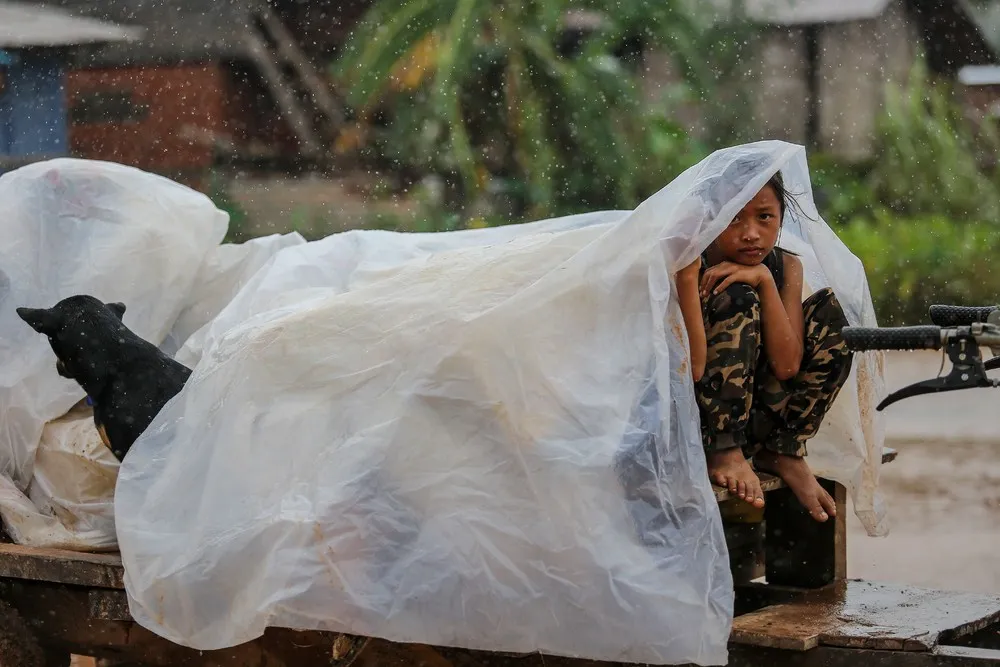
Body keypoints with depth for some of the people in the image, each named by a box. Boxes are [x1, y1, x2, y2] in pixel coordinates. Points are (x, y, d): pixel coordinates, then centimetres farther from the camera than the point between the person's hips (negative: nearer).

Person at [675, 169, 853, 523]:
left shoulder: (785, 267, -1)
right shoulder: (691, 265, -16)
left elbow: (786, 366, -14)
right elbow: (692, 369, -28)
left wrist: (765, 280, -22)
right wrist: (687, 276, -34)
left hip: (752, 419, 5)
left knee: (829, 308, -7)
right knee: (738, 299, -24)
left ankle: (783, 453, -5)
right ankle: (724, 454, -21)